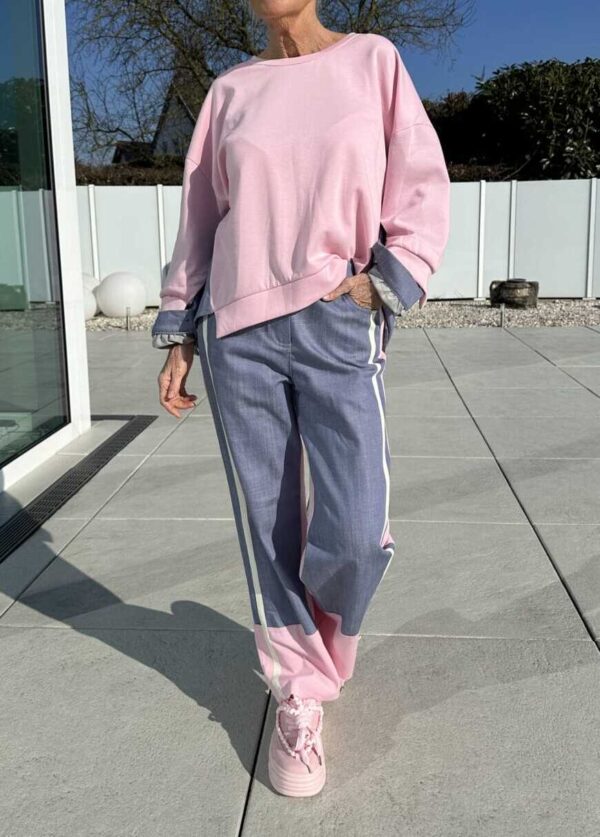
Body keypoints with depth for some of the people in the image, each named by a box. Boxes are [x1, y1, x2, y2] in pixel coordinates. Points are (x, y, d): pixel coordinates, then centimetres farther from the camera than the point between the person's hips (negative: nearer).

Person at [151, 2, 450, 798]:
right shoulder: (230, 90, 12)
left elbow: (424, 191, 5)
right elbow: (200, 220, 13)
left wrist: (383, 285, -9)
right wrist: (178, 336, 9)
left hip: (337, 329, -2)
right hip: (239, 333, 2)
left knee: (354, 532, -10)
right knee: (267, 529, 4)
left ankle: (320, 623, 25)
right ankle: (300, 697, 22)